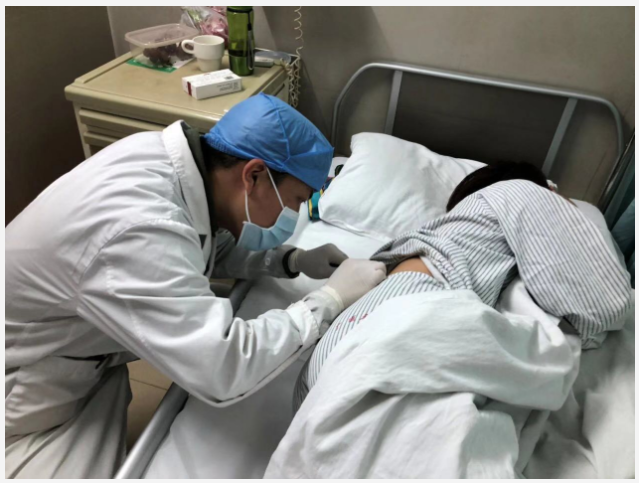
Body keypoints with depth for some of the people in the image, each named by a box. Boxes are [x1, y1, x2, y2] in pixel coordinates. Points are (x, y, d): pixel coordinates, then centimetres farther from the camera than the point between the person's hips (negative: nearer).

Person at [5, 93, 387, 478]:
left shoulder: (164, 157, -14)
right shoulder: (139, 230, -41)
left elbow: (212, 248, 5)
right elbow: (222, 369, -43)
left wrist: (291, 260, -10)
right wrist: (331, 300, -30)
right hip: (23, 390, -8)